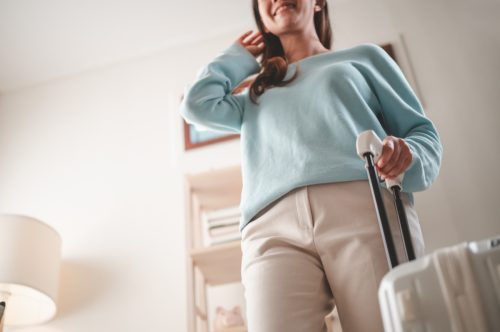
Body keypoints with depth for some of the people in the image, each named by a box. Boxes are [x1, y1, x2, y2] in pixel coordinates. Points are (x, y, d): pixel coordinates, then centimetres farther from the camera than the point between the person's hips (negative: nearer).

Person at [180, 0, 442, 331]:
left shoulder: (364, 56, 29)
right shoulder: (255, 94, 36)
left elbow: (423, 131, 20)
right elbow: (198, 104, 18)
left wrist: (406, 153, -6)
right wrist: (239, 56, 37)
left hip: (365, 204, -1)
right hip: (274, 227, 2)